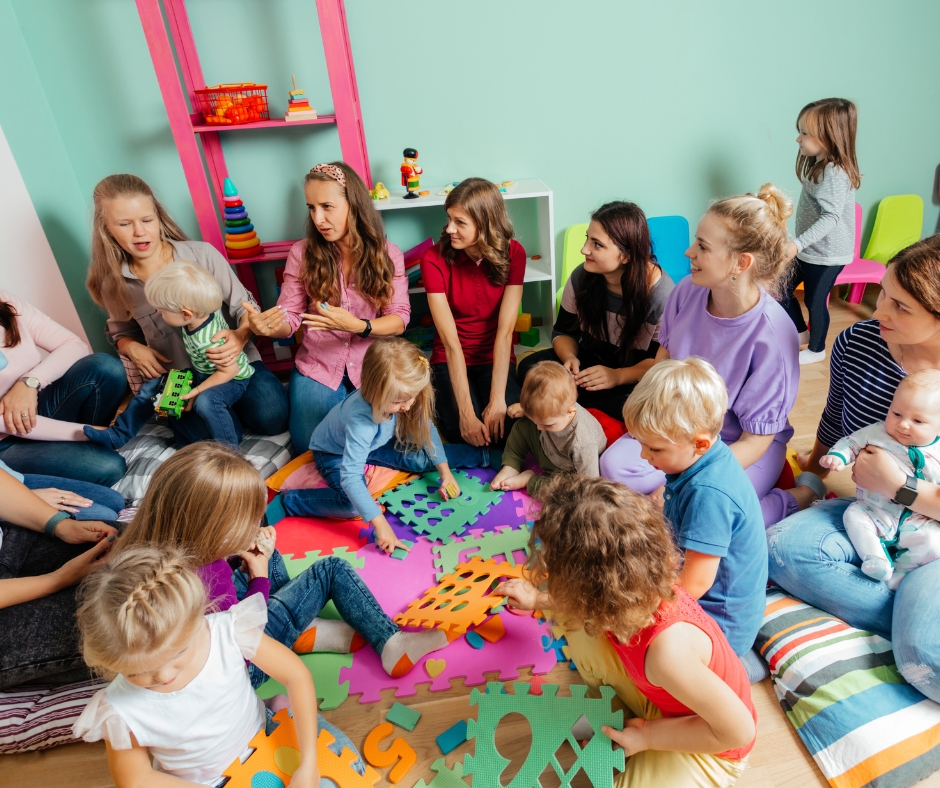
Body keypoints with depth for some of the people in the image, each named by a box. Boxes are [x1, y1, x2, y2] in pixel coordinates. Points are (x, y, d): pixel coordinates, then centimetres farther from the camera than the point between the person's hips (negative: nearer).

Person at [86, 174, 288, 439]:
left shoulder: (202, 254, -8)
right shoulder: (114, 284, 1)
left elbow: (244, 306, -4)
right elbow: (121, 333, 20)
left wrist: (241, 336, -27)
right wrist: (132, 348, -5)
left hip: (234, 360, -1)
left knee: (272, 418, -23)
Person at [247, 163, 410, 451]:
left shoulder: (388, 254, -5)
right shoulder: (302, 253, -4)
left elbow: (399, 320, -9)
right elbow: (290, 316, -2)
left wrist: (357, 326, -28)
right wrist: (267, 326, -26)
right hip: (318, 366, 1)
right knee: (308, 445, -8)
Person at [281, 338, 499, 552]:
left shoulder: (400, 395, -26)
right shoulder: (361, 419, -44)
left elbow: (427, 428, -8)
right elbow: (350, 477, -46)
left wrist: (445, 471, -9)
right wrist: (380, 525, -48)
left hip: (375, 443, 6)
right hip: (335, 453, -5)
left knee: (422, 459, -8)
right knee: (353, 507, -28)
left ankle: (484, 456, 10)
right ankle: (288, 501, -12)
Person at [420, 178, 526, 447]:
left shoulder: (513, 253, -12)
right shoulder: (434, 259, -16)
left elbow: (505, 330, -18)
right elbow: (451, 341, -23)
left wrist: (498, 400, -26)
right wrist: (466, 412, -28)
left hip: (495, 359, 1)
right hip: (451, 360, 0)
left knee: (507, 430, -24)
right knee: (463, 432, -23)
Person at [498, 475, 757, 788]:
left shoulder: (669, 650, -44)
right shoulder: (638, 586, -24)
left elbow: (739, 730, -28)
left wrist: (648, 736, -19)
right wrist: (538, 600, 8)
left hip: (707, 741, -6)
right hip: (659, 695, 6)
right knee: (581, 629, -9)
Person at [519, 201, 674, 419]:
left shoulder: (660, 292, -21)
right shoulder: (581, 277, -9)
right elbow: (564, 332, 2)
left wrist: (618, 376, -33)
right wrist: (570, 358, -21)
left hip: (634, 378, -3)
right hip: (590, 361, 4)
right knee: (529, 367, -20)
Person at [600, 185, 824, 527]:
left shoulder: (771, 335, -26)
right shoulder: (687, 292, -12)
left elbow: (755, 440, -20)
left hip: (741, 449, -4)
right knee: (614, 465, -19)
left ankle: (800, 496, -1)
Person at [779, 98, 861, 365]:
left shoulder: (835, 174, -23)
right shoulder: (817, 165, 8)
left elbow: (831, 218, -31)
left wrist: (797, 244, -39)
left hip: (827, 254, -9)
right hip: (809, 250, 9)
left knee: (815, 302, 5)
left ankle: (816, 350, 25)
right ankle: (800, 332, 34)